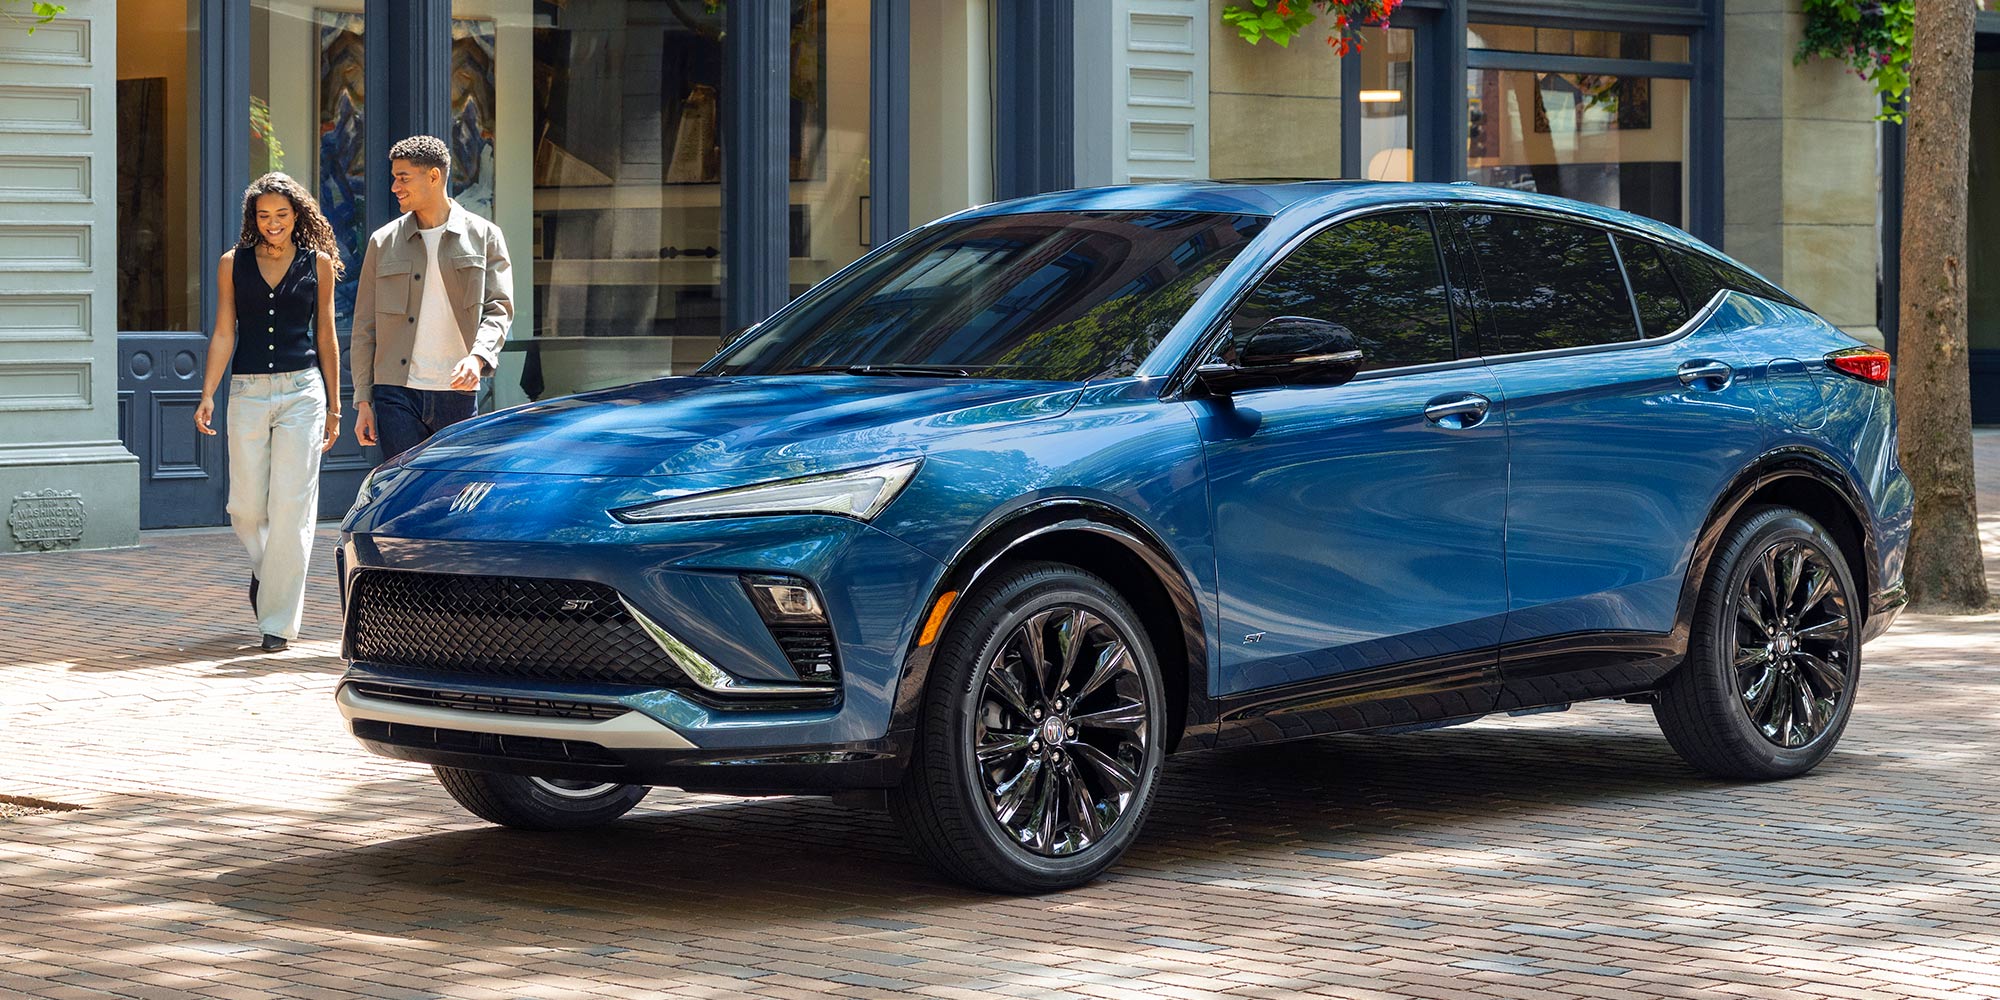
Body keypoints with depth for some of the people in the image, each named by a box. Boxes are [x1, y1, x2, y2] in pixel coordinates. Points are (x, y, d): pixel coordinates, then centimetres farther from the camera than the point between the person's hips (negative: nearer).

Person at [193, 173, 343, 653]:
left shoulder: (318, 263, 5)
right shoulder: (234, 263, 6)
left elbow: (326, 337, 9)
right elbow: (223, 334, 6)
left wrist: (333, 406, 9)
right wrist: (207, 395, -4)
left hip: (302, 392, -1)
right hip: (248, 392, 1)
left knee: (291, 506, -6)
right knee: (246, 506, 2)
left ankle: (279, 618, 0)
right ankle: (264, 566, 36)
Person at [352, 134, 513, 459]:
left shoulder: (483, 236, 6)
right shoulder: (383, 242, 10)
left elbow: (499, 308, 1)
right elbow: (364, 327, 11)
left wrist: (477, 356, -20)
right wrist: (363, 401, 6)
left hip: (458, 394, 0)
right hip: (397, 393, 0)